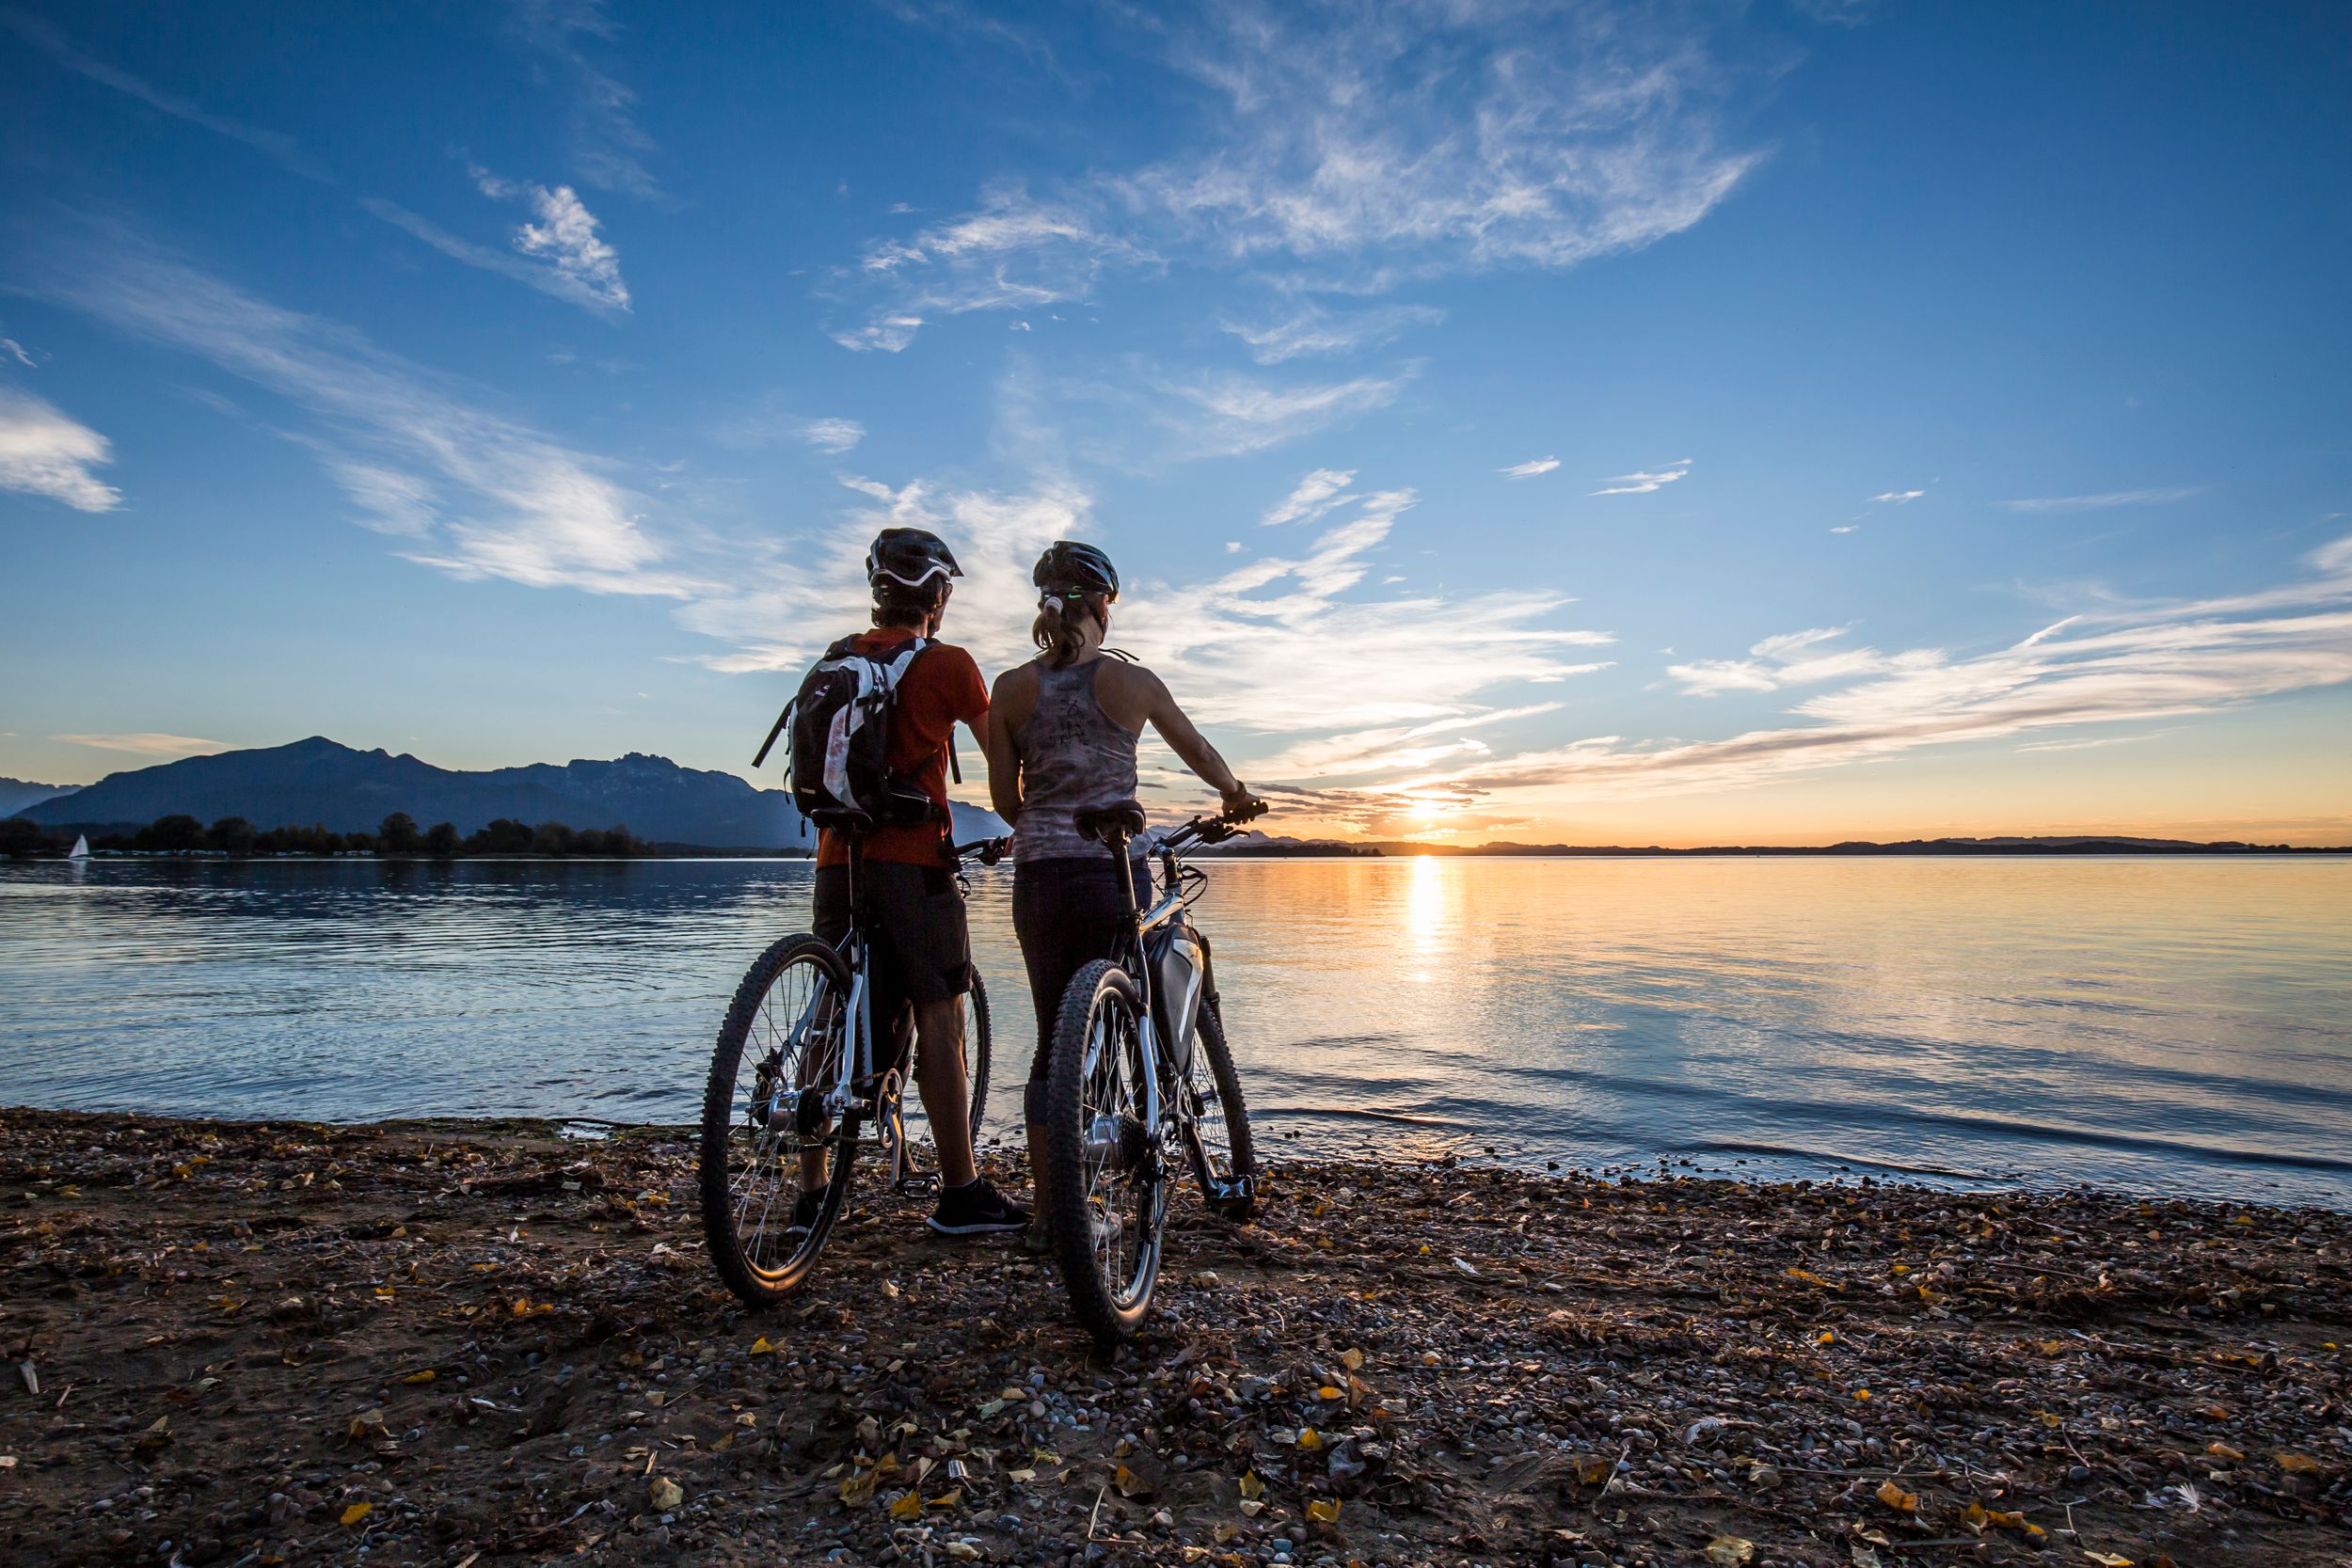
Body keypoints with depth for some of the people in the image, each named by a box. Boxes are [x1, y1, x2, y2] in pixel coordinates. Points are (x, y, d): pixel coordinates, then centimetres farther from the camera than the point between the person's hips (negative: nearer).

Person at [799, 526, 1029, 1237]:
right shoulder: (946, 663, -3)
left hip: (838, 857, 6)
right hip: (911, 859, -6)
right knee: (938, 1018, -1)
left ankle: (812, 1193, 14)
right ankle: (960, 1192, 5)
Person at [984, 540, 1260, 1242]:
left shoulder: (1010, 688, 3)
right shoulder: (1131, 680, -1)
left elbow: (1004, 800, 6)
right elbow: (1199, 752, 14)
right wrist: (1236, 795, 34)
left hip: (1039, 875, 3)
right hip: (1113, 871, -2)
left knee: (1055, 1042, 10)